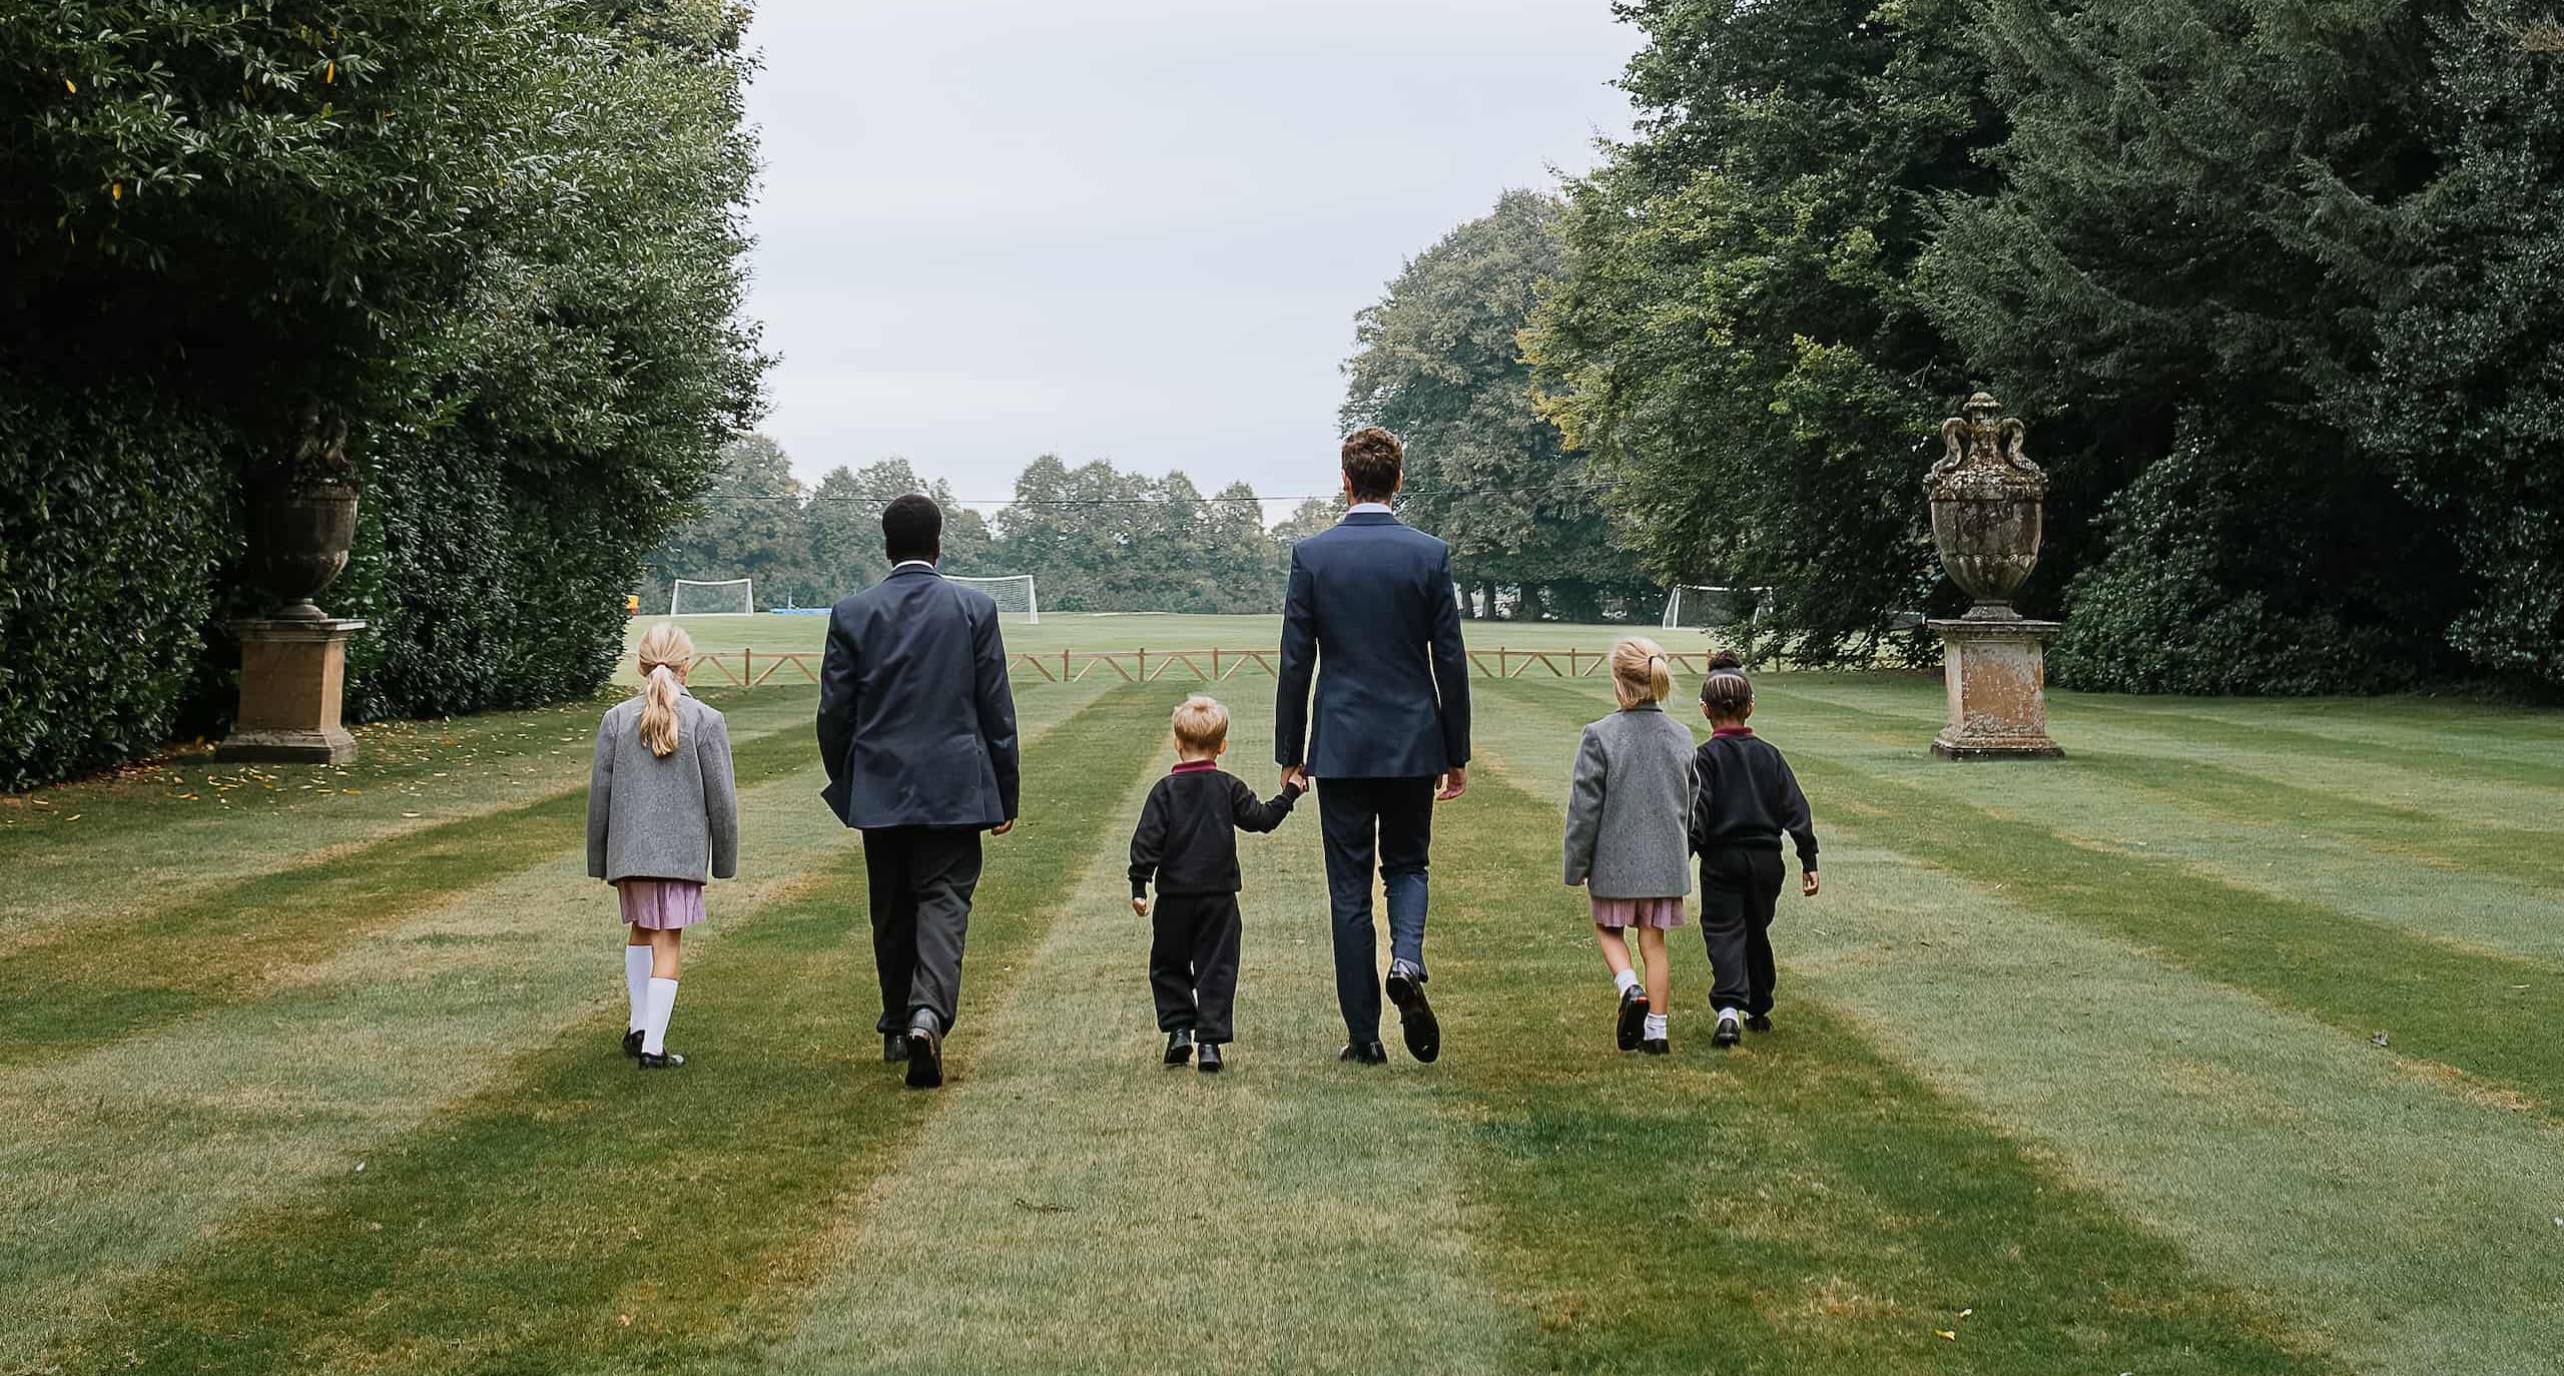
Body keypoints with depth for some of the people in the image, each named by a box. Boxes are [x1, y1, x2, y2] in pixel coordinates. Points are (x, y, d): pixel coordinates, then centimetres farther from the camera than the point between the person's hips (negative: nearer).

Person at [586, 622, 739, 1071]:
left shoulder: (616, 719, 0)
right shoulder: (706, 721, -6)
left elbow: (600, 793, 3)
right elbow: (721, 797, -4)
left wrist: (598, 860, 13)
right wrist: (725, 858, 8)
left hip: (629, 847, 3)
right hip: (682, 848, -2)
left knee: (639, 931, 23)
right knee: (666, 943, 1)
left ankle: (638, 1026, 19)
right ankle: (653, 1045, -2)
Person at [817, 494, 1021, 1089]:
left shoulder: (851, 613, -1)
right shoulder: (975, 609, -3)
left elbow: (834, 712, 2)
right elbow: (996, 710, 0)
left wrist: (844, 785, 16)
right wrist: (1005, 795, 7)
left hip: (879, 790, 2)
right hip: (954, 788, -2)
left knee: (891, 911, 14)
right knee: (944, 901, -3)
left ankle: (898, 1030, 24)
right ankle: (929, 1012, -25)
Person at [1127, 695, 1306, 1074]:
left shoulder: (1166, 790, -4)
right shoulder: (1229, 788, -1)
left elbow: (1147, 840, -8)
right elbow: (1262, 818, 4)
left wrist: (1139, 887, -5)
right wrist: (1289, 795, 18)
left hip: (1175, 896, -1)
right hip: (1220, 895, 1)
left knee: (1168, 966, 15)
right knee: (1216, 968, 4)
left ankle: (1178, 1028, 4)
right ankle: (1211, 1040, -3)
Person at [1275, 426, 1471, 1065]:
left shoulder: (1311, 555, -5)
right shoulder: (1430, 554, -3)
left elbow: (1295, 664, -3)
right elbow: (1450, 662, -2)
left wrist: (1290, 752, 6)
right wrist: (1457, 754, 7)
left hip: (1341, 745, -1)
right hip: (1414, 743, 1)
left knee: (1349, 890, 6)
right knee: (1406, 865, 18)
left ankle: (1364, 1035, 7)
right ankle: (1406, 961, -11)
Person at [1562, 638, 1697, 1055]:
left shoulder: (1600, 736, -14)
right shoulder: (1681, 738, 1)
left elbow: (1584, 806, -11)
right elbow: (1691, 804, 10)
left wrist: (1576, 865, -1)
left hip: (1615, 860, -3)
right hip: (1666, 860, 3)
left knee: (1609, 930, 17)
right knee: (1653, 941, 10)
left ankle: (1630, 988, -8)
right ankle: (1656, 1032, 10)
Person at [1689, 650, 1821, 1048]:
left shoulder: (1706, 756, -8)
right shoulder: (1768, 754, 4)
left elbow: (1696, 817, -14)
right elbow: (1796, 809, 4)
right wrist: (1809, 861, 8)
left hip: (1722, 859, -4)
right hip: (1766, 858, 4)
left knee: (1723, 933, -4)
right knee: (1757, 932, 20)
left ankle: (1729, 1007, -26)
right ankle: (1759, 1009, 31)